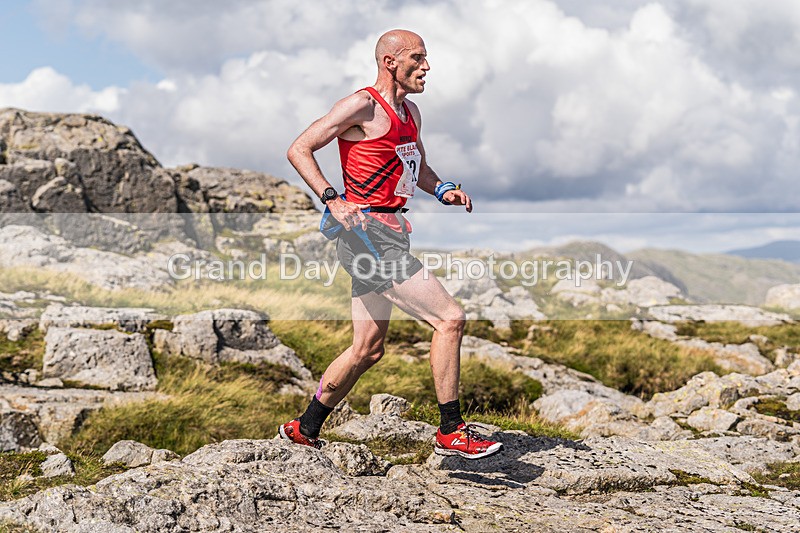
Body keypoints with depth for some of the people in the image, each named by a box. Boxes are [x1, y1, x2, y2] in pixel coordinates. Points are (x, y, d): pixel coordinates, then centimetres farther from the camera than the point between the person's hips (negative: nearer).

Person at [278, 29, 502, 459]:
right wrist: (333, 200, -22)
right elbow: (299, 150, -11)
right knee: (449, 318, -12)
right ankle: (450, 432, -4)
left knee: (367, 348, 16)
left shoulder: (410, 112, 18)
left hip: (385, 236, 10)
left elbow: (417, 167, 31)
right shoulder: (363, 106, -9)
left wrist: (441, 190, 10)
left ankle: (304, 429, 29)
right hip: (368, 234, -10)